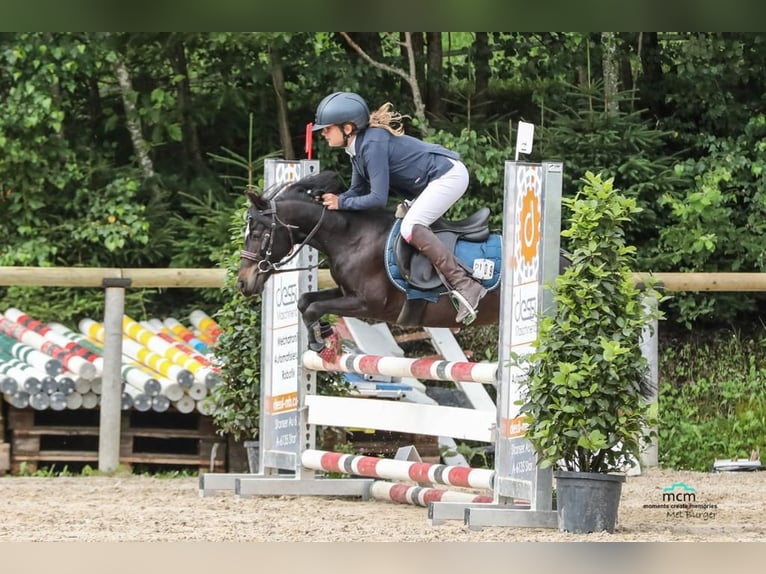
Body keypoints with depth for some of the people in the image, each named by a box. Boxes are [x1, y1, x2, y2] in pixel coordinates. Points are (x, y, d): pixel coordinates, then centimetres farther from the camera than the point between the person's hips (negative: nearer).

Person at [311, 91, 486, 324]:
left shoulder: (373, 145, -23)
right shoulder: (358, 147, 7)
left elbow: (378, 198, -27)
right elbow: (358, 191, 13)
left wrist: (341, 203, -20)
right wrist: (331, 200, -3)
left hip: (449, 175, -11)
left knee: (410, 228, -23)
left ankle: (465, 287, -27)